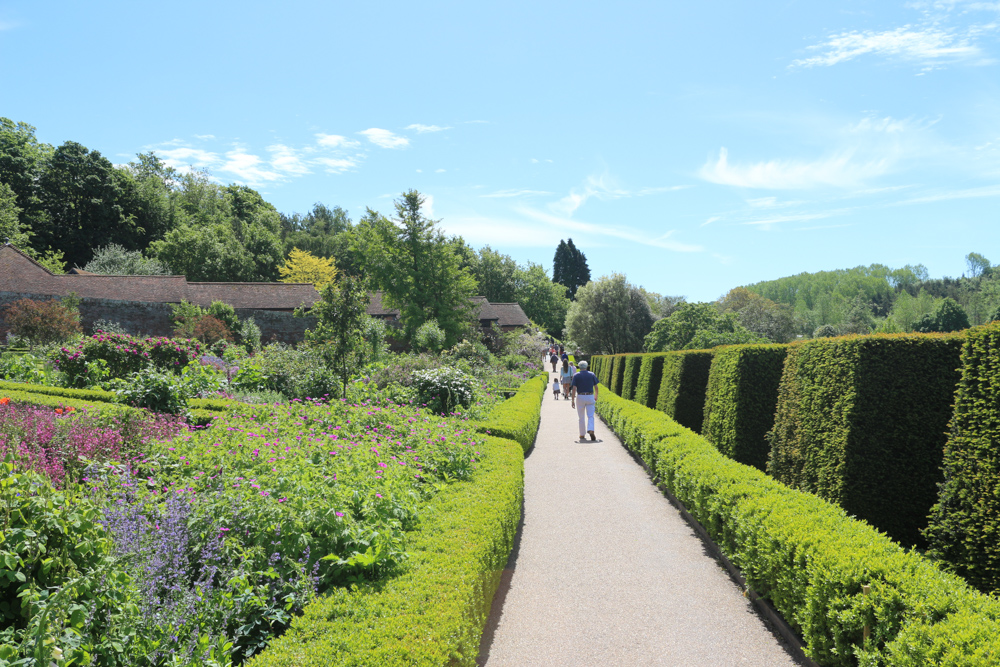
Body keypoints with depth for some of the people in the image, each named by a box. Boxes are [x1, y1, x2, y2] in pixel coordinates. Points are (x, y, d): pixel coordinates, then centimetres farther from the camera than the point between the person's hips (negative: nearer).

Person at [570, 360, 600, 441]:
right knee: (590, 416, 0)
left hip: (580, 397, 0)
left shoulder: (576, 376, -1)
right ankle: (591, 430, -26)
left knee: (581, 417, 10)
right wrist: (596, 397, 23)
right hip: (590, 397, 0)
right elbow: (596, 387, 6)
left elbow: (574, 389, -8)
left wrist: (573, 400, -5)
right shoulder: (592, 375, 4)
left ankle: (582, 435, 14)